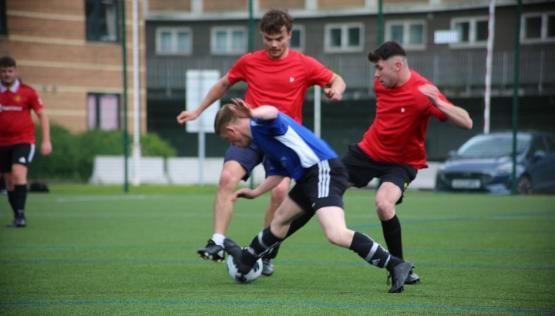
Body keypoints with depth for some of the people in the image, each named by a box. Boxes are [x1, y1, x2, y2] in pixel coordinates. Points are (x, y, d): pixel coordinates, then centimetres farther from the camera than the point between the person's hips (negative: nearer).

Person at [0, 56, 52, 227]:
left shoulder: (27, 92, -3)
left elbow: (42, 115, 0)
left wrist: (46, 140, -6)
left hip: (23, 141, -4)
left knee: (18, 174, -22)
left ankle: (20, 213, -22)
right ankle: (17, 216, 17)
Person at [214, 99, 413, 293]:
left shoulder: (260, 124, -7)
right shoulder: (260, 136, 23)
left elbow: (273, 112, -34)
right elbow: (280, 173, 34)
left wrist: (252, 114, -54)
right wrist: (254, 193, 41)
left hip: (323, 169, -11)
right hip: (310, 175, 11)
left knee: (336, 235, -25)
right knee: (281, 219, 29)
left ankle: (395, 265, -24)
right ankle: (246, 260, 49)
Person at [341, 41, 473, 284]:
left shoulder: (422, 92, -26)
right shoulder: (381, 82, -5)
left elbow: (466, 123, -34)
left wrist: (437, 103, -47)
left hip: (401, 162, -6)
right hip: (368, 150, 6)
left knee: (384, 204, -33)